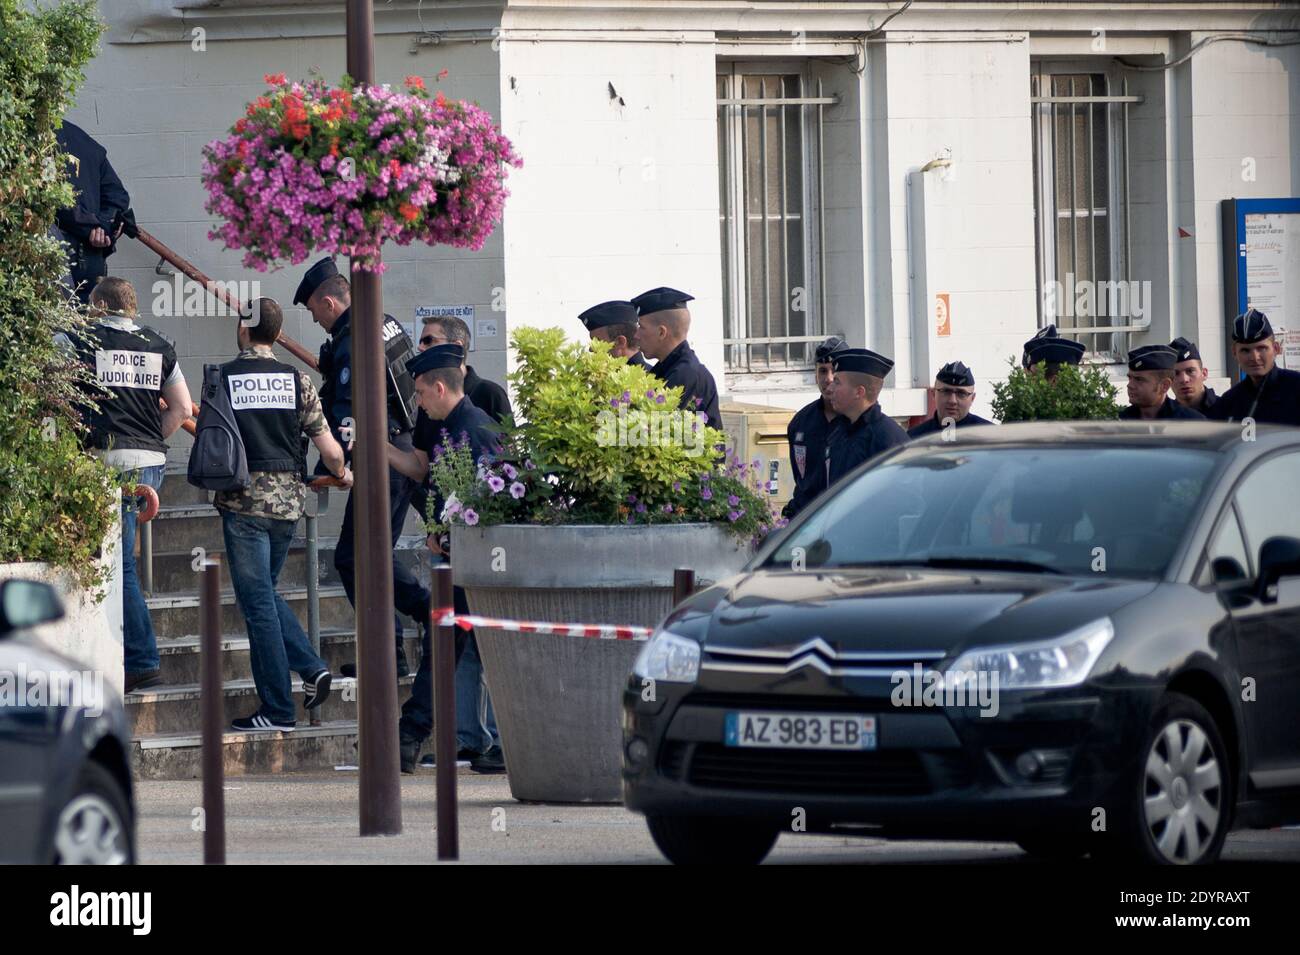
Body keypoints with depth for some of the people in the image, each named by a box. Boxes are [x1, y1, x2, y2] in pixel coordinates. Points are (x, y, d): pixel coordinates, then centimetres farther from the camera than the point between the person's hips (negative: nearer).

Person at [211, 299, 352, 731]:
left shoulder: (221, 379, -4)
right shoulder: (297, 381, 3)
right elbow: (330, 451, 3)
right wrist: (342, 474, 25)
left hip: (243, 501, -4)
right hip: (288, 499, 4)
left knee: (257, 602, 0)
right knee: (263, 592, 22)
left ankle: (278, 709, 1)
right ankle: (311, 667, 5)